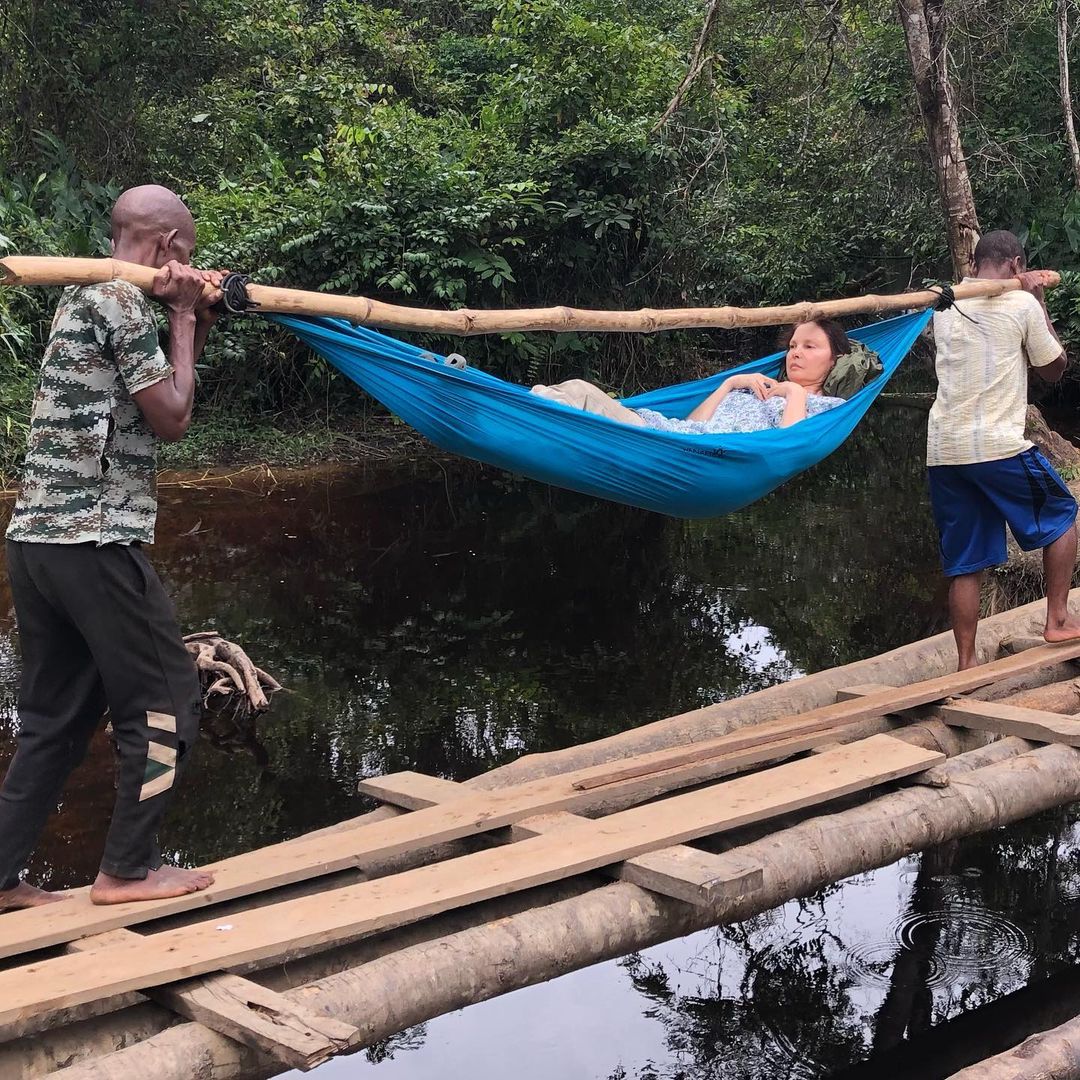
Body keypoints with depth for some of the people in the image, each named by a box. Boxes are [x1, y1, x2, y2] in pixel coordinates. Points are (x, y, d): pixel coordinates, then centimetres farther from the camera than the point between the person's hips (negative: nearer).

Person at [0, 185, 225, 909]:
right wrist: (182, 318, 2)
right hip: (96, 543, -9)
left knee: (58, 715, 14)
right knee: (166, 699, 3)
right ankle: (128, 869, 9)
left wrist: (195, 325, 18)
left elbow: (161, 410, 25)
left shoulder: (83, 298, 20)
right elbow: (172, 420, -6)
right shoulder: (124, 302, -9)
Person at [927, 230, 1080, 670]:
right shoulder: (1022, 304, -1)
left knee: (964, 564, 10)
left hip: (942, 451, 5)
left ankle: (966, 663, 9)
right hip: (999, 447, -5)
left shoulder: (945, 306, 13)